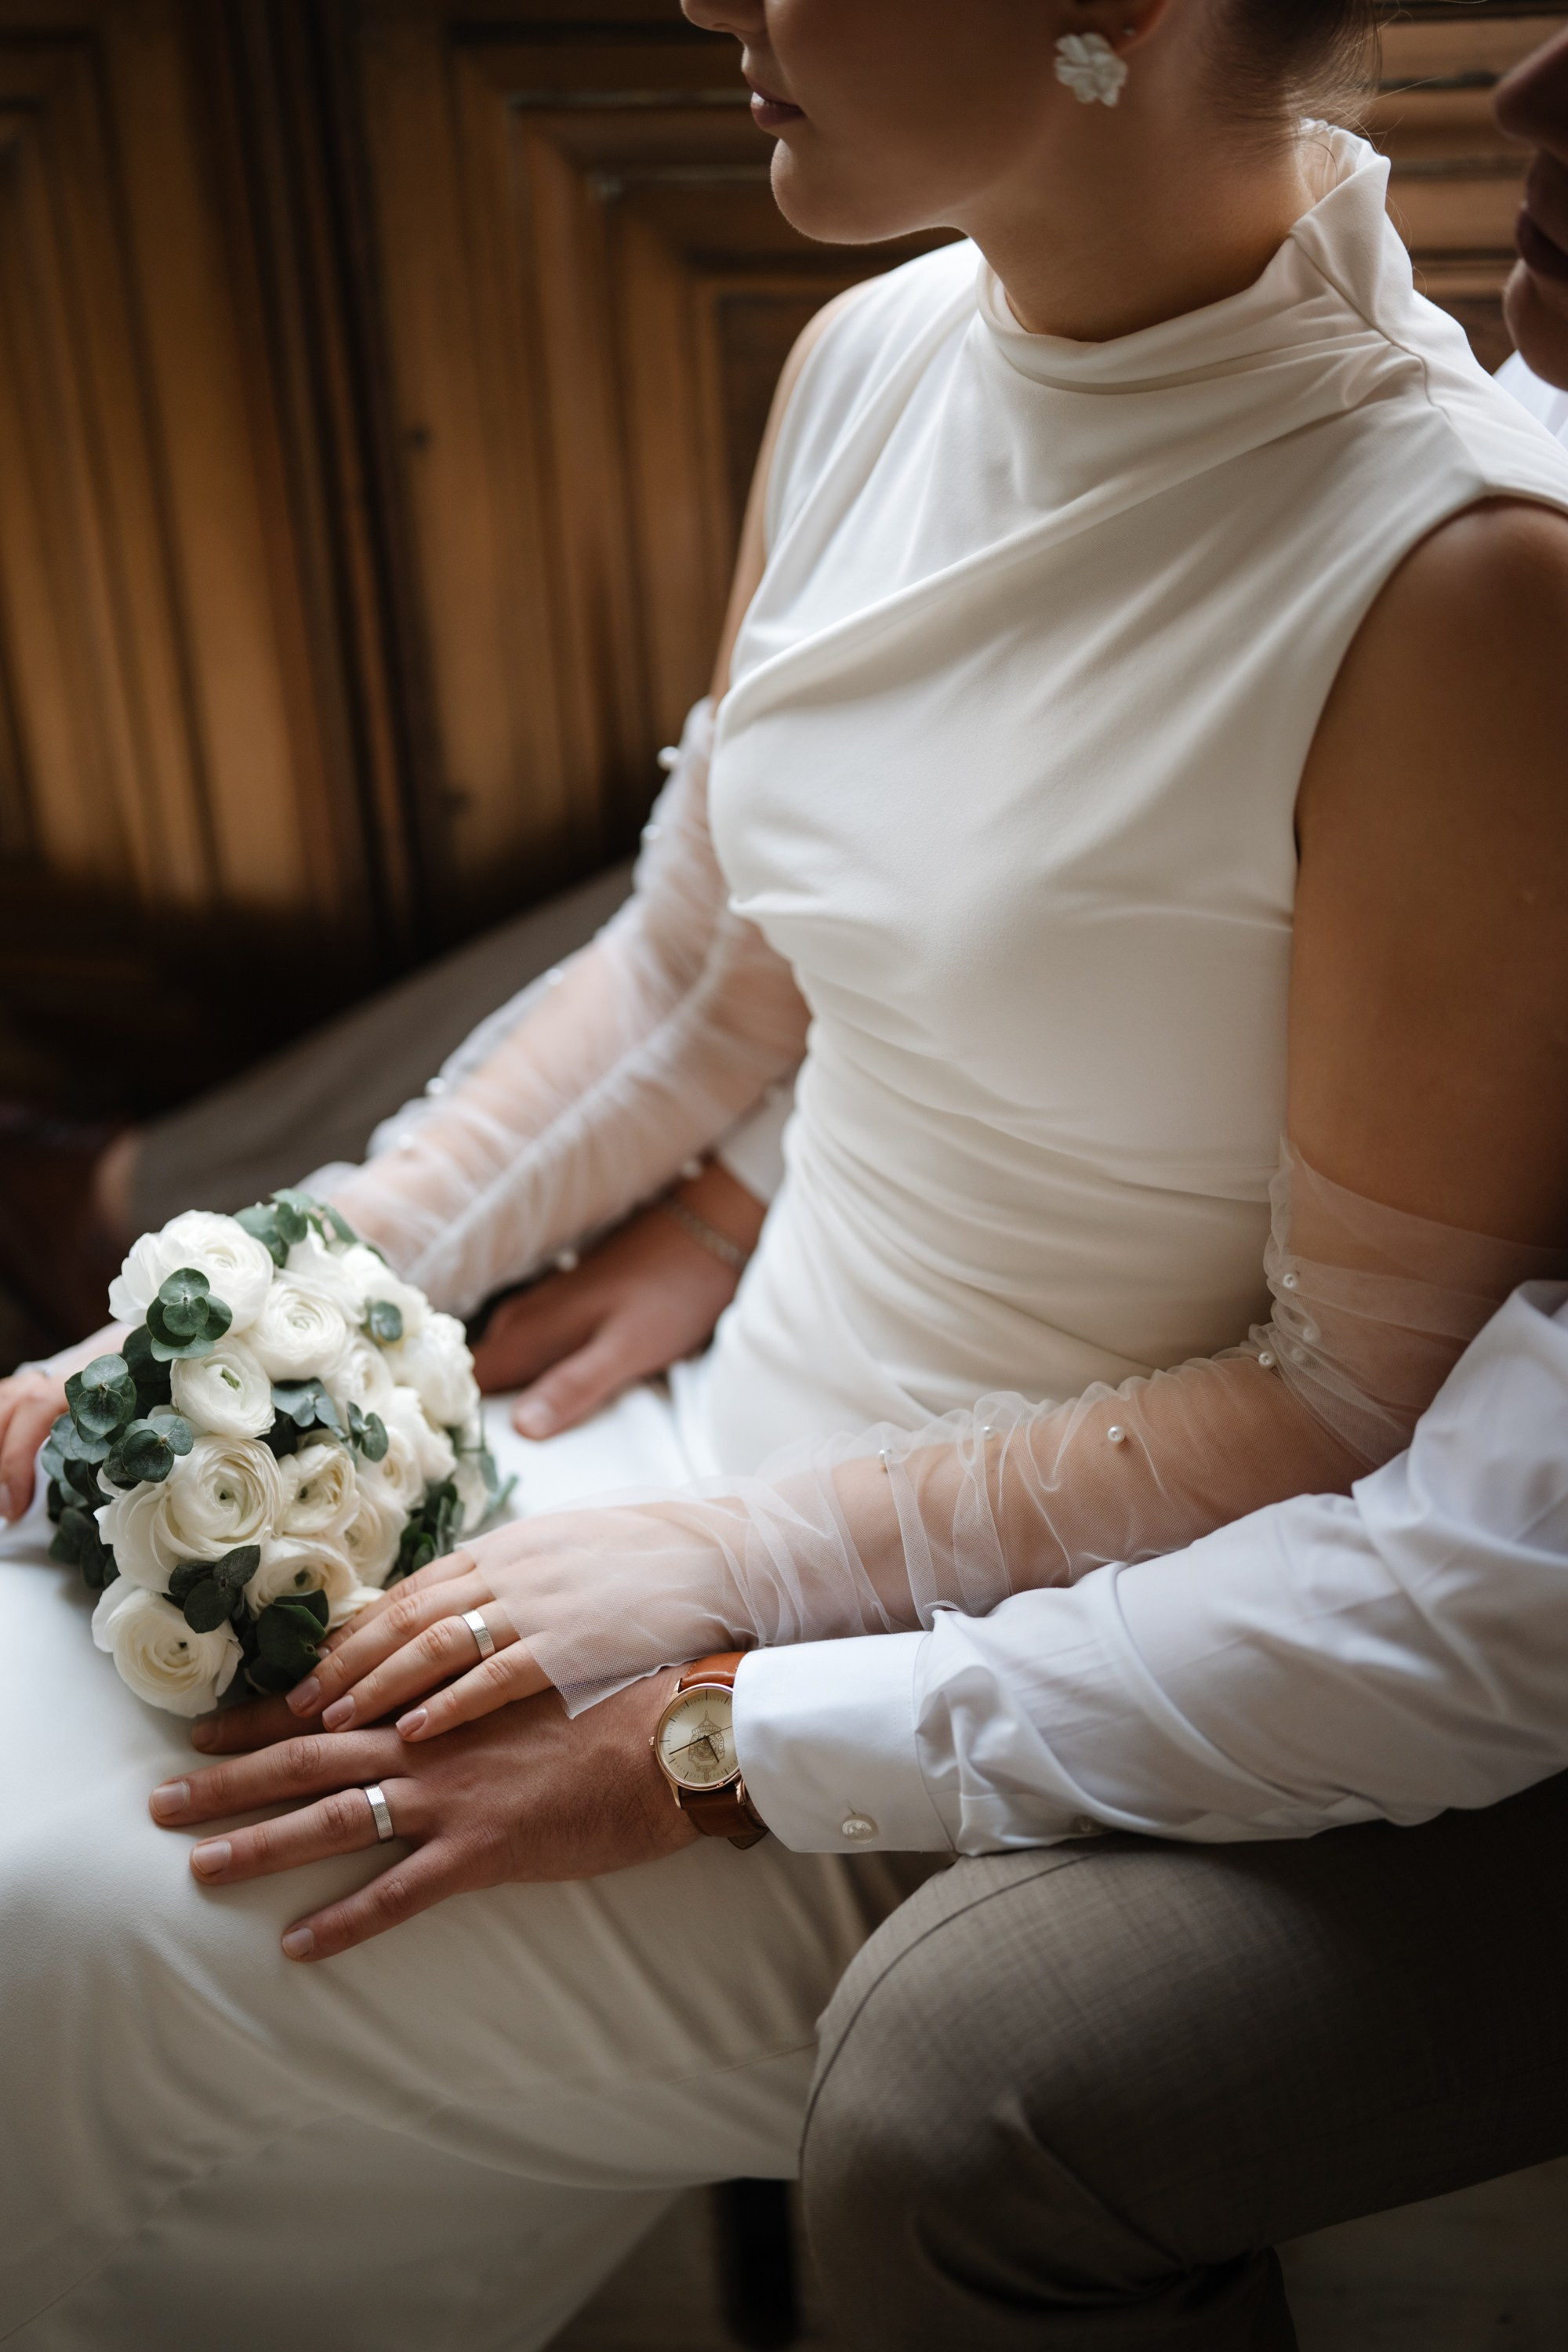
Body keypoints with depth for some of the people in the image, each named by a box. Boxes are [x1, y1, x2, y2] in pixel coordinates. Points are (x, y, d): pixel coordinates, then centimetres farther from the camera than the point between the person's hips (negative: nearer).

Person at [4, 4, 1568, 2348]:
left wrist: (755, 1566, -18)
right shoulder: (871, 367, -2)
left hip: (1026, 1658, -6)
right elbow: (693, 978, 8)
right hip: (738, 1440, 7)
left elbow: (1361, 1393, -17)